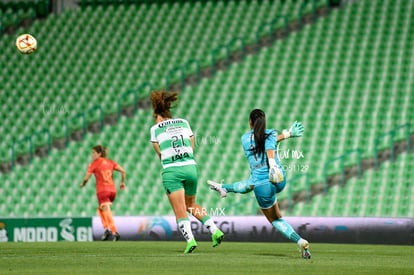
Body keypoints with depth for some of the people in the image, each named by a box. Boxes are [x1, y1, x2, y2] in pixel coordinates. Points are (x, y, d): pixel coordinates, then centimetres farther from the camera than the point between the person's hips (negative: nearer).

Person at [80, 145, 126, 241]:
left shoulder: (94, 163, 1)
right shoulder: (110, 162, 14)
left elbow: (86, 178, -1)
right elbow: (123, 171, 6)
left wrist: (82, 184, 19)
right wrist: (123, 182, 17)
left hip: (102, 191, -6)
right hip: (112, 190, 6)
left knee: (107, 212, -13)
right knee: (100, 209, 22)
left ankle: (115, 233, -27)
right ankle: (106, 228, 5)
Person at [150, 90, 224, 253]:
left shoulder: (155, 129, 6)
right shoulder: (184, 122, 15)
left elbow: (160, 154, 7)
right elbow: (191, 147, 12)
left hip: (171, 171, -4)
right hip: (191, 167, 4)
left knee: (180, 212, -3)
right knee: (191, 205, 22)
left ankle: (190, 240, -22)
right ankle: (215, 230, 6)